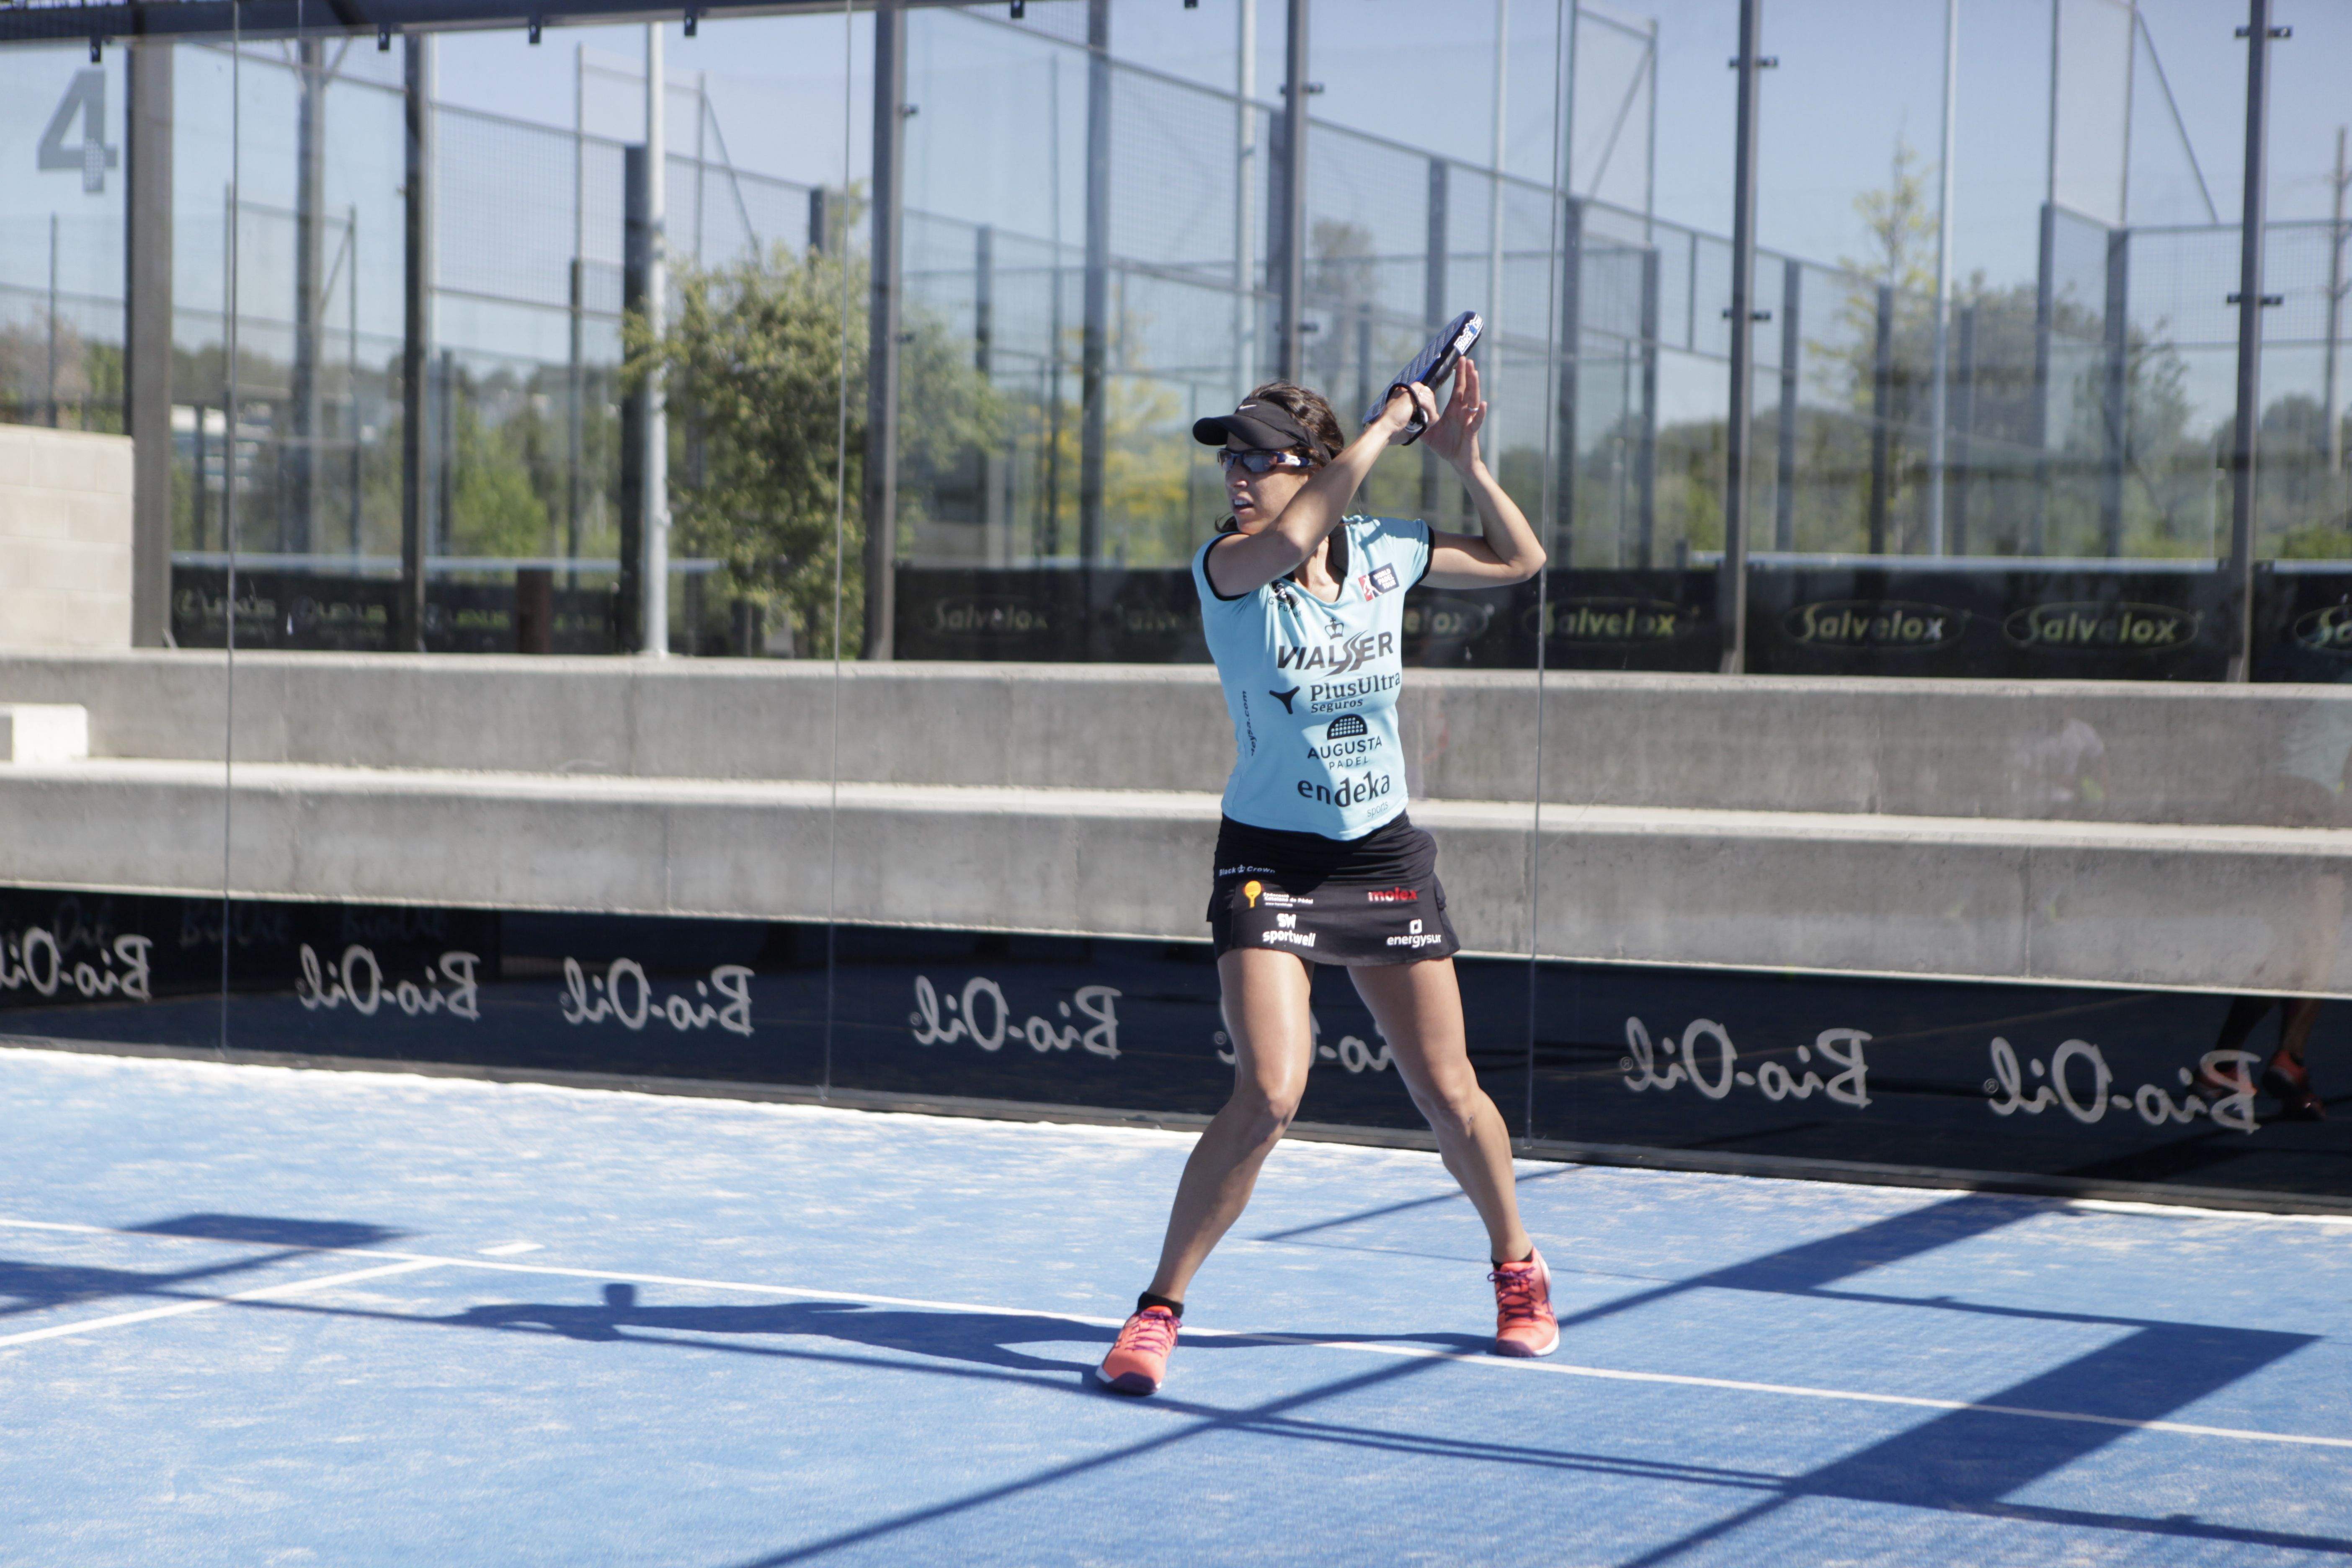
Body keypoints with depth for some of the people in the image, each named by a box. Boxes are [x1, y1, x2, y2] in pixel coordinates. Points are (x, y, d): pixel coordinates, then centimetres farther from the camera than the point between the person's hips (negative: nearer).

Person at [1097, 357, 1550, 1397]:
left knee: (1448, 1093, 9)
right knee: (1268, 1094, -19)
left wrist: (1465, 462, -2)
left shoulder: (1382, 552, 0)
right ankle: (1157, 1311, -5)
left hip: (1386, 857, 4)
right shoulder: (1225, 568, -13)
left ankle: (1516, 1267, 34)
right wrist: (1386, 425, -27)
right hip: (1271, 861, -4)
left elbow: (1520, 560, 12)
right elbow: (1289, 539, -36)